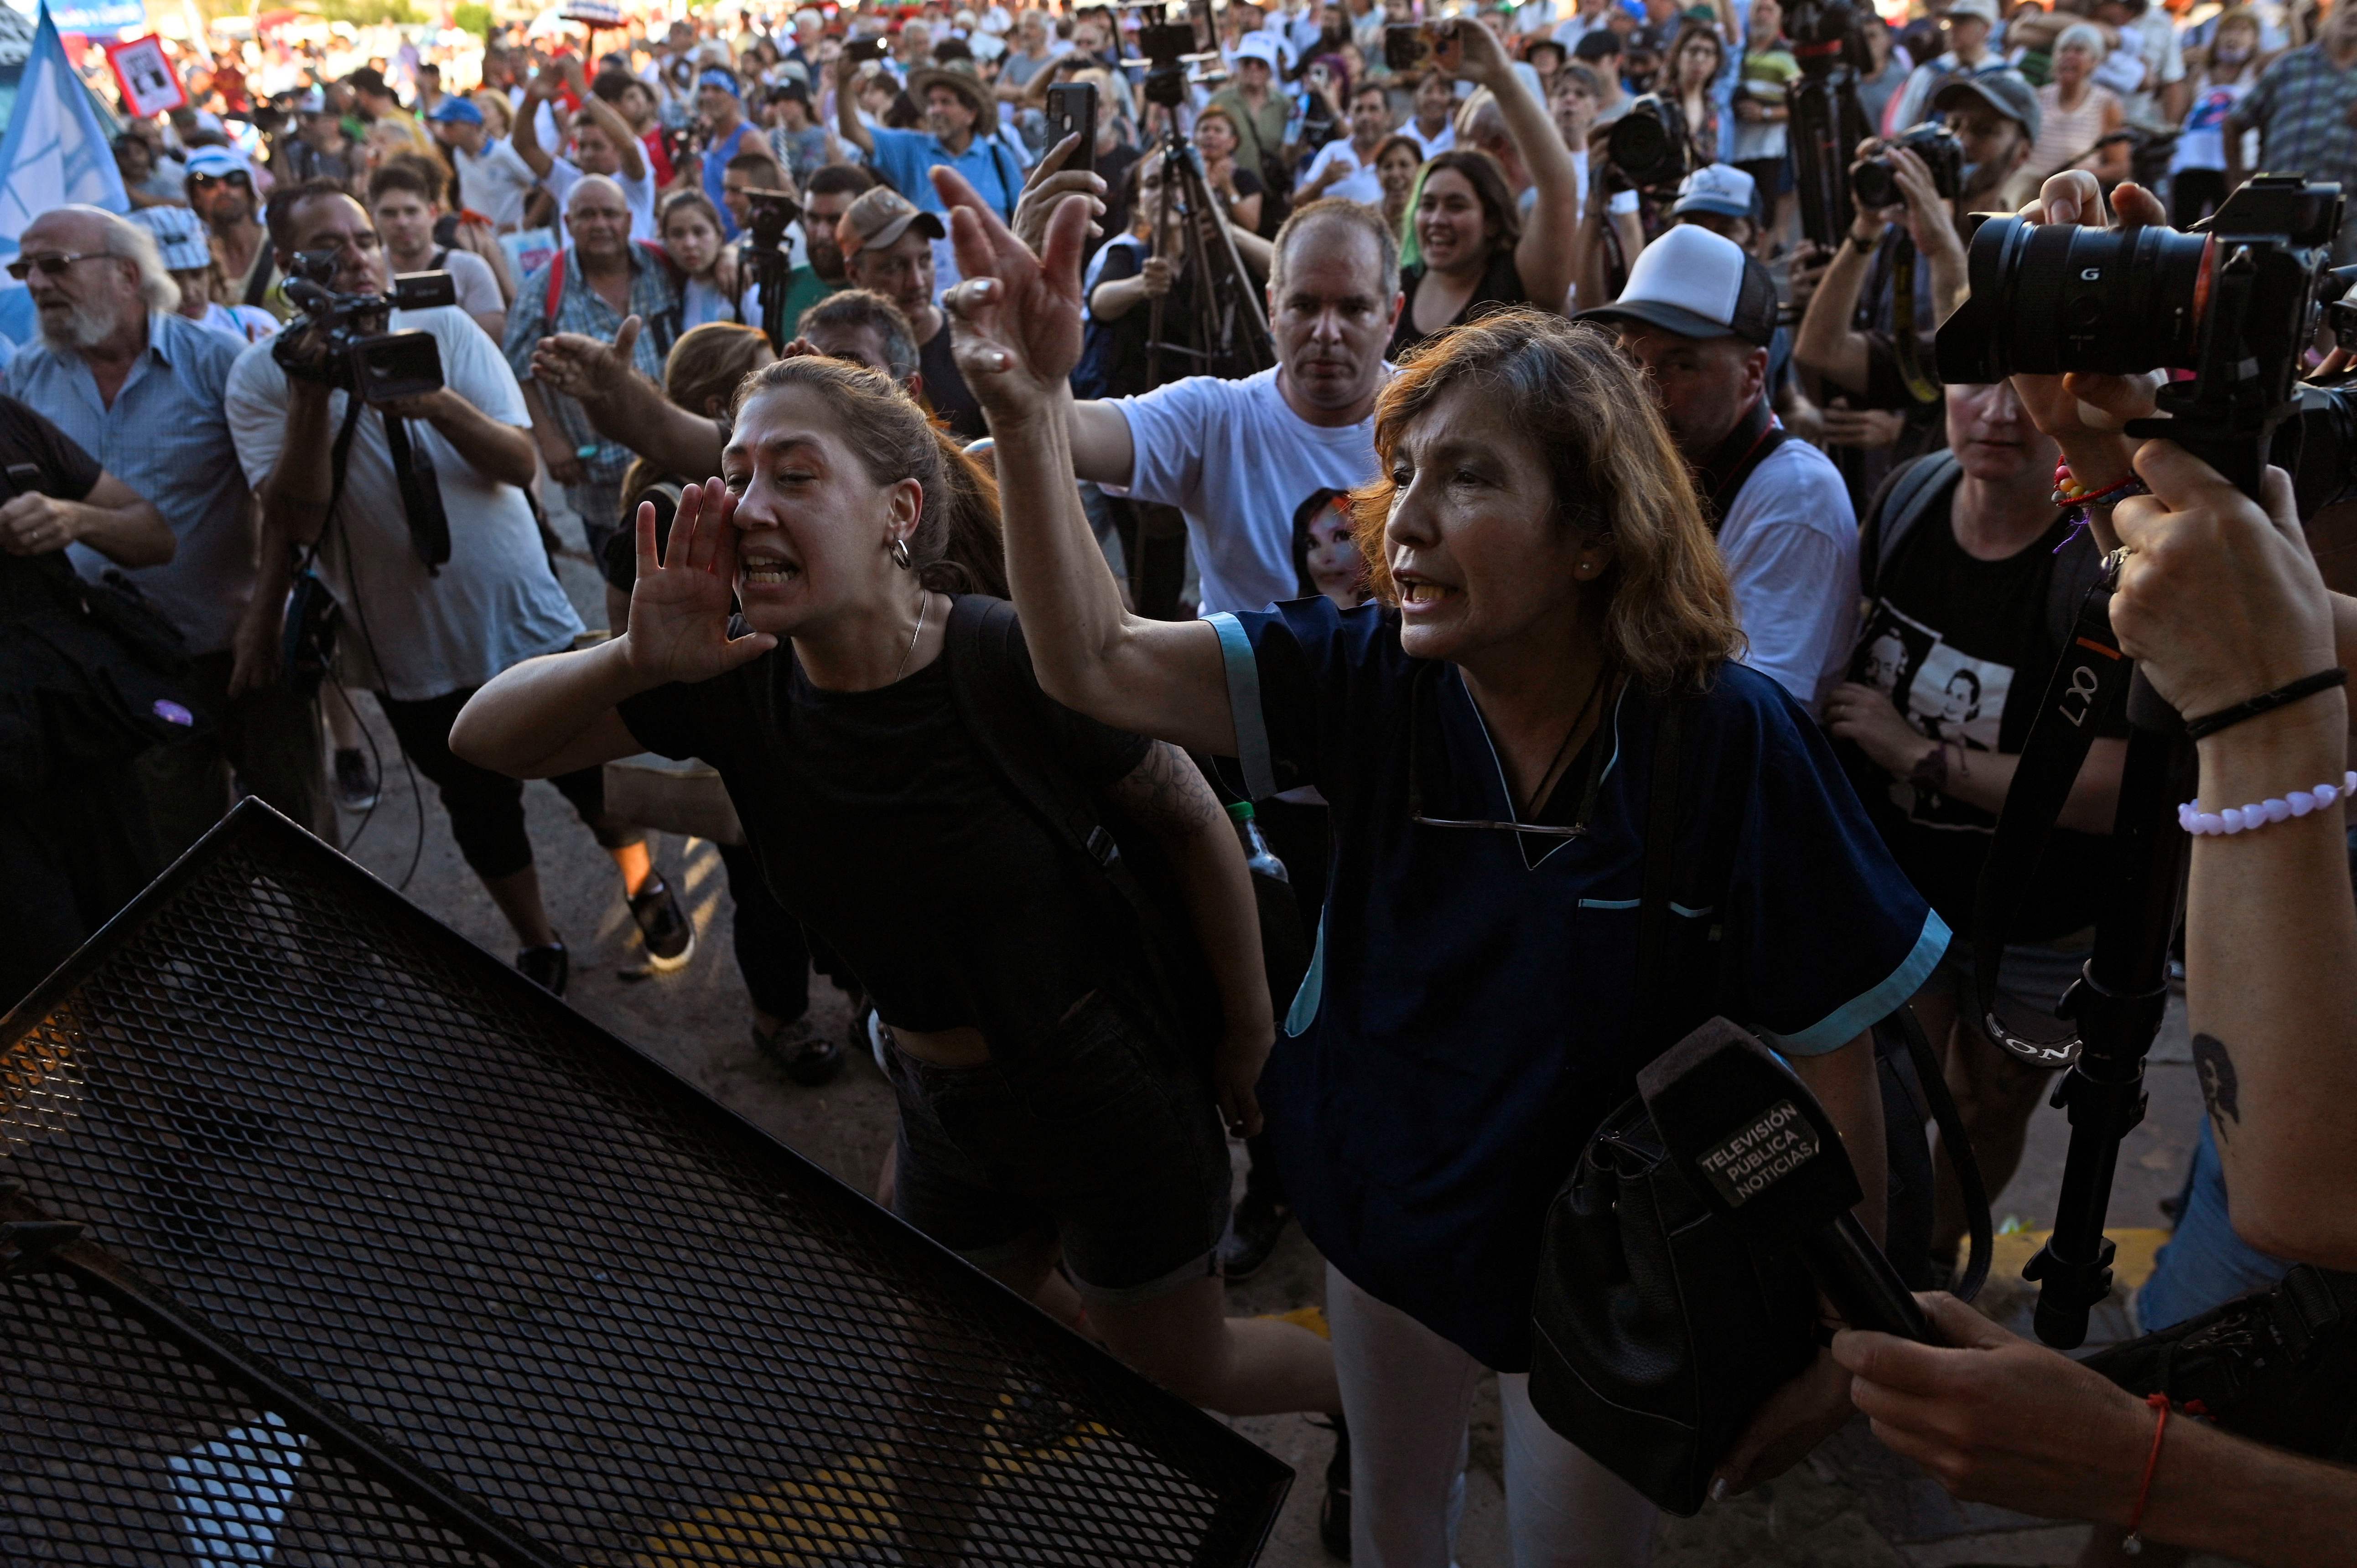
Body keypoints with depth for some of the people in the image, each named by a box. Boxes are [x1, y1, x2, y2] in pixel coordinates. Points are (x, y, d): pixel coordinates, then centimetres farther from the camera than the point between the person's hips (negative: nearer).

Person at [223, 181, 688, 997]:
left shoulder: (445, 330, -5)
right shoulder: (261, 375, -6)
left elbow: (521, 463, -15)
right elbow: (296, 520, -17)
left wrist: (437, 402, -30)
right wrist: (311, 393, -25)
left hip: (531, 623, 0)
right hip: (414, 657, 0)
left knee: (595, 782, 12)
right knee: (482, 812, 16)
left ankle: (645, 887, 40)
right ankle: (538, 945, 38)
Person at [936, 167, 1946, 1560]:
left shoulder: (1727, 740, -26)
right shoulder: (1368, 675, -18)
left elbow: (1832, 1055, -18)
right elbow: (1095, 666, -25)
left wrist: (1831, 1339, -11)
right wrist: (1031, 408, -38)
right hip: (1382, 1207, 4)